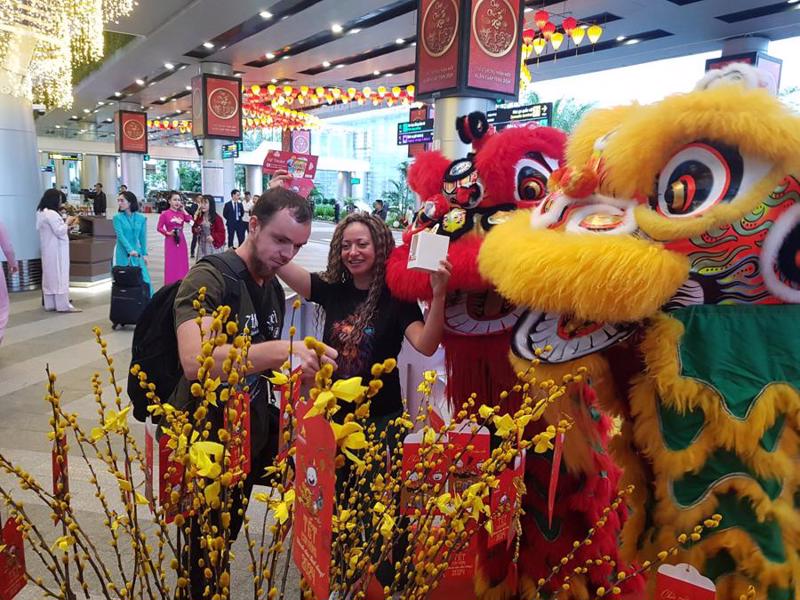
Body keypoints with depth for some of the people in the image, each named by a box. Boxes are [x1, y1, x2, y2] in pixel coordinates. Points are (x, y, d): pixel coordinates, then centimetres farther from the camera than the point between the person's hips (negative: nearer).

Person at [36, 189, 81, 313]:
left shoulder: (42, 212, 14)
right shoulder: (51, 214, -18)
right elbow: (60, 232, -20)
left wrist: (68, 225, 10)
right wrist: (67, 222, -5)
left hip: (49, 250, 10)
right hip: (56, 250, -10)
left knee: (50, 275, 10)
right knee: (59, 275, -8)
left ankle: (50, 304, 14)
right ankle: (63, 305, -7)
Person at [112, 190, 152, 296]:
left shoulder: (141, 218, 3)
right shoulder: (117, 217, -2)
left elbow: (142, 237, 7)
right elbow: (120, 235, -12)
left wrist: (144, 254, 3)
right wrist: (130, 250, -24)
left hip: (137, 252, 2)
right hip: (122, 253, -2)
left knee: (143, 279, 0)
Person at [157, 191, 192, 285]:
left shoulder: (182, 213, 5)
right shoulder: (165, 214, -5)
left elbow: (190, 220, -12)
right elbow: (159, 228, -2)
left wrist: (183, 209, -6)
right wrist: (168, 233, -16)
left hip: (181, 241, 4)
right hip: (170, 241, -3)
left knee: (182, 263, 7)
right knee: (171, 264, 0)